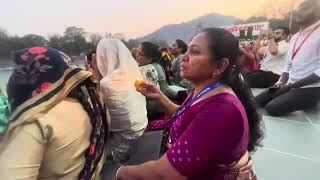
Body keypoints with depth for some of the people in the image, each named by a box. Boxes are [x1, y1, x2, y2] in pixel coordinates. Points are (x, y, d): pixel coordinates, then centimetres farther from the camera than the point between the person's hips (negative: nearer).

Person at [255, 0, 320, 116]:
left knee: (272, 108, -24)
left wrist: (290, 86, -16)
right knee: (257, 102, -1)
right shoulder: (295, 37, 13)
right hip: (290, 86, 7)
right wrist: (281, 83, -1)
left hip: (310, 89, -7)